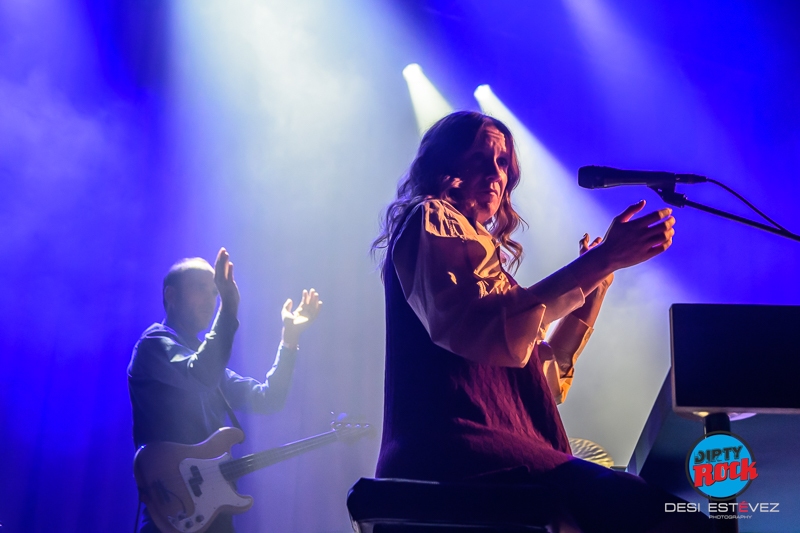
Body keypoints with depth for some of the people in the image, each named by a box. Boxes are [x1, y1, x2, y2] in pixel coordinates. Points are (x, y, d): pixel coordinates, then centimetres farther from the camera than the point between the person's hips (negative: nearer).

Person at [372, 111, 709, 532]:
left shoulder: (482, 248, 29)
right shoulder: (429, 221, 3)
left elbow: (541, 374, 26)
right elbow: (478, 330, -19)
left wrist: (597, 279, 23)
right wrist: (600, 261, -17)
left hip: (493, 446, 9)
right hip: (453, 447, -9)